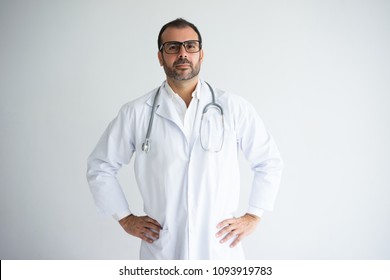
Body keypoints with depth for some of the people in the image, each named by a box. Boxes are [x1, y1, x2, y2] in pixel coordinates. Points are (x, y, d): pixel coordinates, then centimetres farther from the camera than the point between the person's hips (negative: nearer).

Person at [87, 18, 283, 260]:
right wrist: (125, 218, 4)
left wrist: (253, 216, 2)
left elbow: (269, 161, 7)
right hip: (161, 249, 0)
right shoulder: (136, 113, -2)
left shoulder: (234, 108, -3)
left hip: (220, 247, 0)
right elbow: (100, 166, 9)